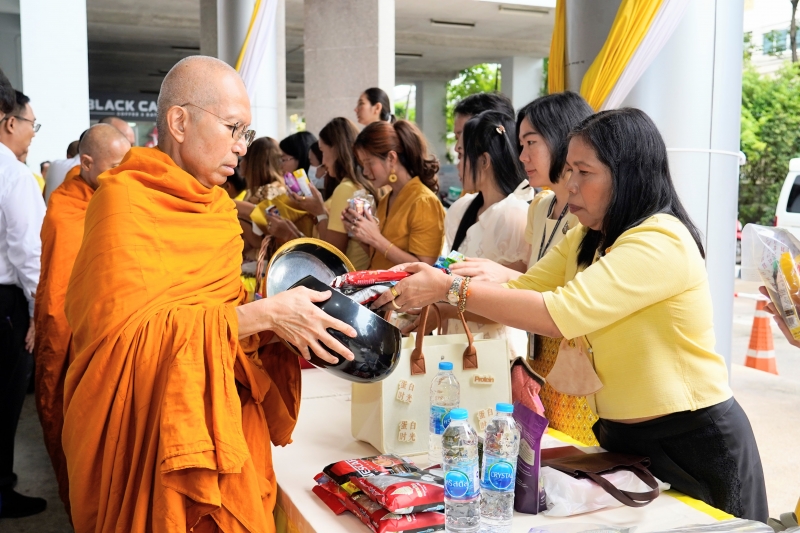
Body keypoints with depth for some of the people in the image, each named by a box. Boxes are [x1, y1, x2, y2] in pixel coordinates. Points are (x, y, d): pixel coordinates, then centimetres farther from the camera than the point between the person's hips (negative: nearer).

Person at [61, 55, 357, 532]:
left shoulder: (215, 205, 10)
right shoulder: (125, 199, -13)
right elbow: (124, 335, -22)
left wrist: (287, 320, -7)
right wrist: (264, 315, -24)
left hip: (225, 430, 7)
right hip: (153, 440, -7)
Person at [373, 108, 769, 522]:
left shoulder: (661, 242, -24)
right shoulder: (585, 240, 5)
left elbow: (561, 312, -32)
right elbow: (521, 292, -3)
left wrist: (450, 289, -30)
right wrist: (430, 289, -17)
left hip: (695, 445, -8)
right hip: (621, 438, 8)